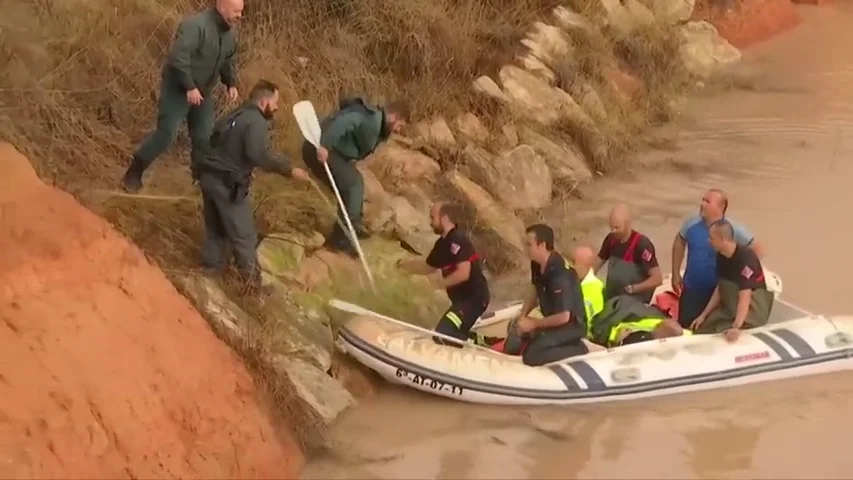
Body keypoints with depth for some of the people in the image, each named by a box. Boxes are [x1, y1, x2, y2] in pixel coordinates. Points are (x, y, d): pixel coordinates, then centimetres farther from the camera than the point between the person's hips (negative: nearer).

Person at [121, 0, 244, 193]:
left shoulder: (230, 32, 3)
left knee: (204, 138, 6)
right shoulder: (196, 25, -25)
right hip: (178, 89, -8)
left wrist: (231, 84, 1)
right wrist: (190, 87, -30)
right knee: (166, 134, -11)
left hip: (203, 92, 8)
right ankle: (134, 173, 0)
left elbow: (228, 60, 17)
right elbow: (178, 57, -31)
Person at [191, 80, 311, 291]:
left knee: (215, 230, 21)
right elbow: (258, 154, -27)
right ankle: (252, 280, 4)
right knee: (244, 236, 0)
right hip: (227, 184, -9)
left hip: (209, 176, 9)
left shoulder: (235, 116, 18)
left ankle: (210, 271, 28)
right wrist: (289, 170, -23)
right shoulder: (257, 121, -13)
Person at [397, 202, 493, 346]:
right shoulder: (443, 243, 11)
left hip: (473, 298, -10)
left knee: (442, 335, -20)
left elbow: (464, 273, -28)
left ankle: (481, 343, -9)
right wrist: (407, 265, 13)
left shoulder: (457, 240, -19)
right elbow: (428, 267, 25)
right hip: (463, 298, 10)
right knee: (451, 334, 16)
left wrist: (442, 283, -15)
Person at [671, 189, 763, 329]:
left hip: (718, 293, -3)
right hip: (691, 290, 3)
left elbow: (756, 250, -6)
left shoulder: (733, 230, -15)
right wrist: (676, 274, 12)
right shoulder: (691, 223, -4)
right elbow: (679, 243, 14)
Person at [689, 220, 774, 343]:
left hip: (754, 309, -8)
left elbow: (744, 297, -34)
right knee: (701, 330, 2)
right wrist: (703, 315, 5)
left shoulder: (745, 258, -27)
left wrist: (736, 327, -44)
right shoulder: (721, 257, -1)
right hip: (731, 308, 8)